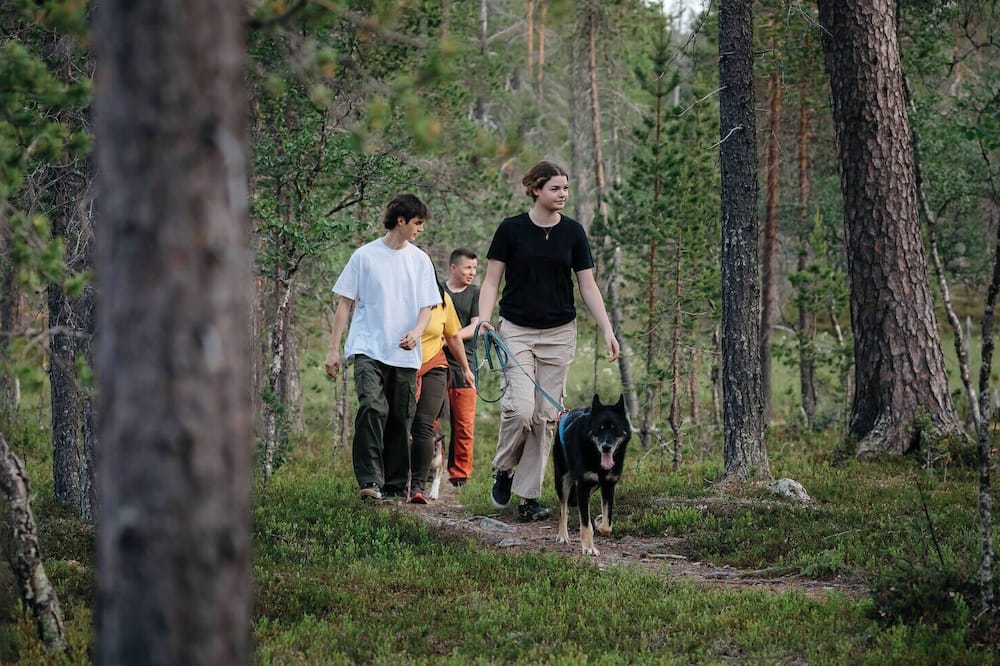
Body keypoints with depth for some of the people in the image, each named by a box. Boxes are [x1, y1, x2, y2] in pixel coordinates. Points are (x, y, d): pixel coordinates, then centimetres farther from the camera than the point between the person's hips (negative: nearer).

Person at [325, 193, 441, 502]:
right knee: (373, 408, -23)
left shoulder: (420, 260, 11)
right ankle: (370, 480, -27)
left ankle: (395, 485, 13)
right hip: (369, 349, -4)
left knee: (400, 419, 4)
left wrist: (416, 332, -12)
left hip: (405, 354, 4)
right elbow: (345, 303, 5)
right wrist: (334, 349, 0)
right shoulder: (365, 256, 2)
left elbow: (427, 306, 10)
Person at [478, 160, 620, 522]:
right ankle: (503, 471, 10)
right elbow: (492, 279, -2)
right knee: (521, 408, -18)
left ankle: (528, 497, 7)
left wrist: (607, 330, -5)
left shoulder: (573, 232, 3)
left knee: (546, 415, 1)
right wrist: (483, 319, -18)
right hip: (517, 331, -3)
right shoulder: (511, 229, -5)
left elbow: (588, 286, 4)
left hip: (560, 333, 3)